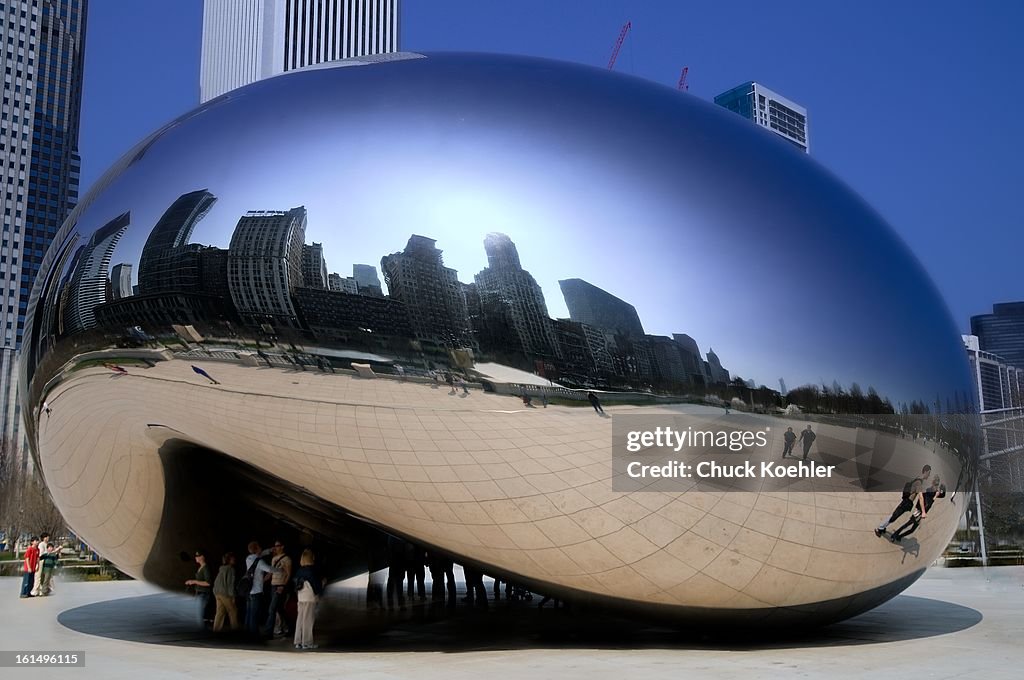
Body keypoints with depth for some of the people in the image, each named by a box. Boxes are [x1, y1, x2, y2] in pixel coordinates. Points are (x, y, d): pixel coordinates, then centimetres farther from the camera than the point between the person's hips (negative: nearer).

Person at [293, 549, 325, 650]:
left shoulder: (299, 570, 7)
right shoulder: (311, 570, -13)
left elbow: (296, 584, 12)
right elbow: (316, 583, -12)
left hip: (300, 598, 7)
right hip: (310, 598, -7)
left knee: (300, 619, 11)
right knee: (308, 619, -2)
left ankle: (298, 642, 14)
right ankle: (307, 642, 0)